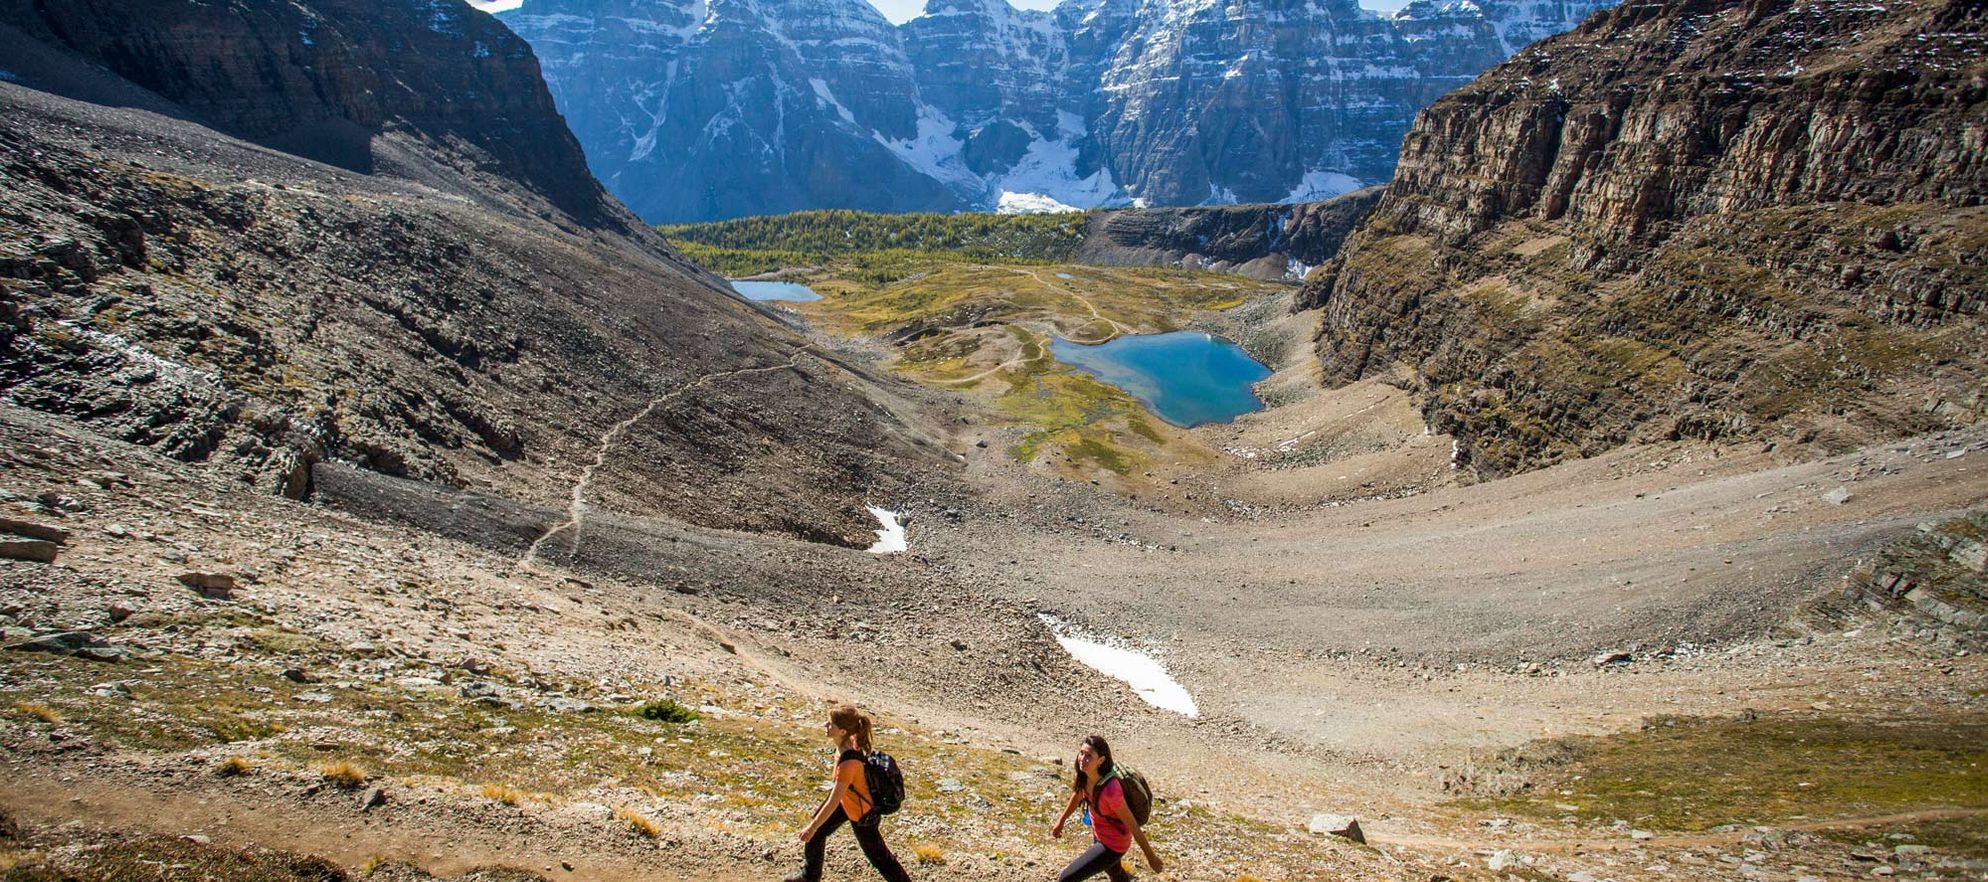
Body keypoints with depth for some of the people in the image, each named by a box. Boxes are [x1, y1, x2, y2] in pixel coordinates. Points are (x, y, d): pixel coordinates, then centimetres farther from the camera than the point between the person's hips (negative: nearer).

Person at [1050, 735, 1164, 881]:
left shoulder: (1110, 789, -38)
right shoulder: (1084, 775, -17)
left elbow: (1132, 825, -27)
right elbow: (1077, 796, 7)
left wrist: (1150, 857, -17)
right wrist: (1061, 821, 18)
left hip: (1113, 844, -8)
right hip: (1099, 836, 8)